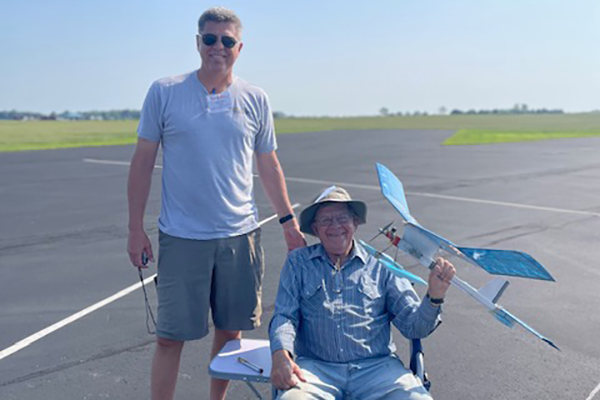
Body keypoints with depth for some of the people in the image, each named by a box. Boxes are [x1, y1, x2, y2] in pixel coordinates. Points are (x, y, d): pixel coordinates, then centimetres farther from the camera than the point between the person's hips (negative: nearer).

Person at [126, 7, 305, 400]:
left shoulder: (256, 100, 5)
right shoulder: (164, 92, -1)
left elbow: (269, 164, 12)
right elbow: (143, 161, 2)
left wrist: (289, 221, 10)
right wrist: (136, 228, -1)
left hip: (241, 234, 3)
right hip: (181, 236, -2)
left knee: (231, 330, 13)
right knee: (170, 337, 2)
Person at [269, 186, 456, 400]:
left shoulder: (380, 265, 12)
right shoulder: (298, 262, 14)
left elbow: (413, 325, 8)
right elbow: (284, 315, 6)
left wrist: (434, 296, -11)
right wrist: (281, 354, -14)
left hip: (377, 366, 1)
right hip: (316, 366, -1)